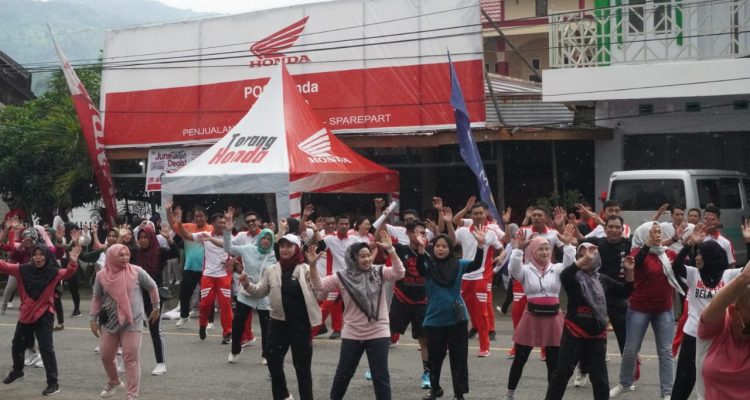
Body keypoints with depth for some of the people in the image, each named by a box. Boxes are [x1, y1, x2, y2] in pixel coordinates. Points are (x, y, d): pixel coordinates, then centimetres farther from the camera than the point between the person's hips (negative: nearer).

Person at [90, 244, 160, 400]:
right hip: (110, 322, 3)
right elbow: (96, 298, 7)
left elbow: (152, 287, 3)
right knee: (105, 355, 13)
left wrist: (156, 308, 9)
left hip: (132, 323, -3)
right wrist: (93, 319, 7)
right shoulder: (102, 275, -5)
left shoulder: (137, 271, -10)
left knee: (131, 358, -5)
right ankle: (114, 382, 40)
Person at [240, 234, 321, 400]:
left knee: (302, 365, 3)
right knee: (273, 361, 11)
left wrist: (314, 270, -25)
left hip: (300, 324, -4)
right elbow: (260, 292, 11)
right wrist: (247, 285, -8)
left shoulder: (306, 269, -6)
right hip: (278, 322, 4)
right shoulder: (271, 270, 5)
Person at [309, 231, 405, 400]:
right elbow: (319, 286, -9)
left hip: (378, 333, -1)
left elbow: (399, 273, -18)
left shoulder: (379, 272, -3)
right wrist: (312, 265, -24)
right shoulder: (342, 277, -4)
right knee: (343, 373, 16)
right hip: (352, 334, 1)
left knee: (381, 375, 4)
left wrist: (390, 250, -28)